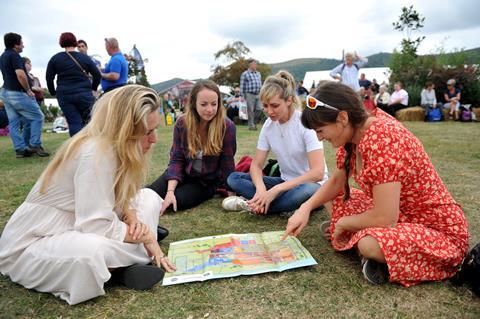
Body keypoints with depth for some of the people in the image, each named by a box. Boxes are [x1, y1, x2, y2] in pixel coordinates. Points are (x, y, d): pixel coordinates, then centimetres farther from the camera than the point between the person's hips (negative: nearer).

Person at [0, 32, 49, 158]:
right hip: (17, 93, -10)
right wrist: (28, 90, -13)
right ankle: (35, 145, -3)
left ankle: (20, 149, 10)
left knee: (14, 122, 7)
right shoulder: (14, 55, -13)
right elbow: (20, 75, -25)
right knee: (37, 116, -1)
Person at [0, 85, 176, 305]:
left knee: (149, 198, 0)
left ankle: (119, 261, -12)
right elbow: (98, 227, -33)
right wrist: (146, 236, -19)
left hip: (78, 228, 9)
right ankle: (119, 268, -9)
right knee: (92, 251, -41)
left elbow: (122, 197, 4)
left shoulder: (117, 146, -4)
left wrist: (132, 217, -18)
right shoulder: (95, 154, -31)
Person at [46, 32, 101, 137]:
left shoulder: (55, 58, 6)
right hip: (84, 94, -1)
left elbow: (49, 78, 5)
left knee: (74, 123, 2)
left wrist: (53, 93, 17)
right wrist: (93, 88, 16)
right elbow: (97, 75, 3)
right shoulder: (84, 57, 4)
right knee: (88, 120, 8)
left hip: (64, 95, 1)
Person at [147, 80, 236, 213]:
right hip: (183, 173, 3)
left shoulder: (227, 126, -21)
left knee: (177, 201, -25)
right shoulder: (182, 123, -14)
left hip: (207, 181, -2)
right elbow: (176, 159, -11)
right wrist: (170, 191, -23)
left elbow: (227, 164, -14)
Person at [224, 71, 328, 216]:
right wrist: (260, 188, -26)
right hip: (286, 182, 5)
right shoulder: (269, 124, -3)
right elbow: (256, 164, -3)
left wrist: (276, 190, -32)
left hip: (311, 184, -4)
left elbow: (318, 172, -26)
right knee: (234, 178, -10)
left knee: (307, 191, -41)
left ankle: (252, 204, -21)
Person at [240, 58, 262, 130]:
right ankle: (251, 125, 8)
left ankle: (254, 122, 20)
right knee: (251, 111, -2)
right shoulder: (245, 74, -1)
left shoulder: (258, 74, 17)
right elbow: (242, 86, -3)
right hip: (250, 94, -5)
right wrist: (242, 96, -8)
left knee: (259, 109, 0)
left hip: (258, 94, 5)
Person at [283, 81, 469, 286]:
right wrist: (306, 208, -6)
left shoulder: (383, 140, -31)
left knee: (369, 244, -36)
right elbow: (336, 182, 8)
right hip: (398, 214, 9)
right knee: (332, 199, 8)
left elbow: (384, 219, -31)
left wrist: (342, 223, -13)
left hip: (438, 230, -8)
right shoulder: (353, 133, -5)